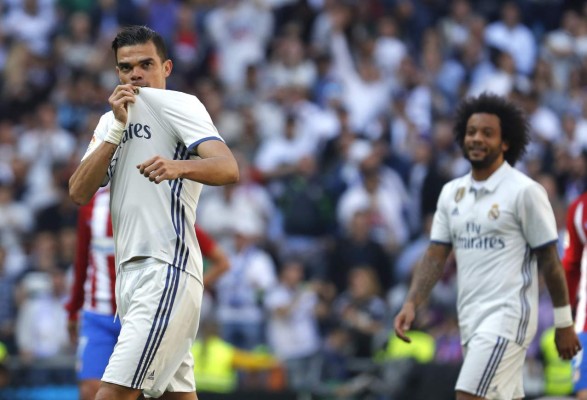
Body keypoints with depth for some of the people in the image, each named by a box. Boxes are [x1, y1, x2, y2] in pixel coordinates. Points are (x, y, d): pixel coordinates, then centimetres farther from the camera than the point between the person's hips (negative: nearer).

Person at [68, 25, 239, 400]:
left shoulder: (178, 104, -3)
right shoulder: (111, 121, 20)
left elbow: (228, 168, -18)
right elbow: (79, 193, 6)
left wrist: (178, 167, -38)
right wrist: (117, 130, -4)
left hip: (167, 271, -8)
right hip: (131, 271, 8)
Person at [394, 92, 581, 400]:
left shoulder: (525, 191, -8)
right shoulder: (451, 192, 11)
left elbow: (550, 260, -5)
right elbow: (435, 257, 9)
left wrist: (564, 324, -4)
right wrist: (411, 304, -6)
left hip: (507, 318, -7)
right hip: (470, 320, 7)